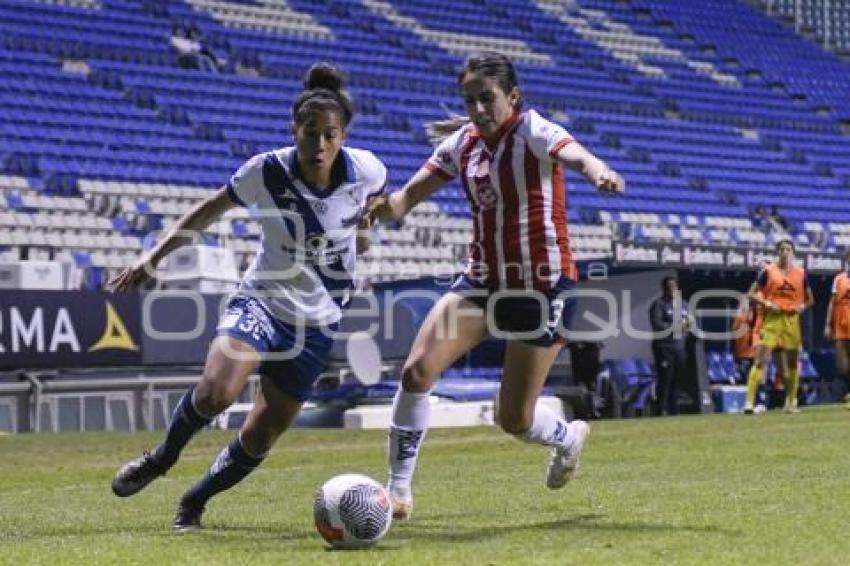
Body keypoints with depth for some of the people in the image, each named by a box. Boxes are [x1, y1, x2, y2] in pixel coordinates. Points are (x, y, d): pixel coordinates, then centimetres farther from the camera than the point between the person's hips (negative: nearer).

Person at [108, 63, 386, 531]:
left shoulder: (365, 169, -13)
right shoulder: (266, 171, -16)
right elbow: (211, 209, 1)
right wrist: (154, 256, -2)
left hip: (317, 321, 2)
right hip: (261, 298, -2)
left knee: (259, 438, 2)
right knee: (215, 392, -30)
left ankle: (194, 501, 30)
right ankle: (163, 456, 2)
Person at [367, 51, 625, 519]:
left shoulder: (533, 132, -15)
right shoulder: (461, 143, 2)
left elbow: (574, 153, -38)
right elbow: (408, 196, 0)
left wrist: (599, 173, -62)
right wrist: (387, 207, -25)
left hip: (543, 287, -5)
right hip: (482, 281, 5)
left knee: (513, 420, 1)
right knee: (417, 370, -15)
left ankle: (568, 437, 37)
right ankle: (399, 490, -2)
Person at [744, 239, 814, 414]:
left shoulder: (800, 273, 9)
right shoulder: (768, 271, -1)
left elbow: (809, 298, 19)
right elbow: (752, 294, 0)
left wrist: (802, 306, -1)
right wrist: (766, 303, -15)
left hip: (792, 320, 4)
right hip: (772, 319, -4)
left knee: (793, 362, 9)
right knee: (761, 359, -13)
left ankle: (791, 403, 20)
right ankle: (749, 402, -16)